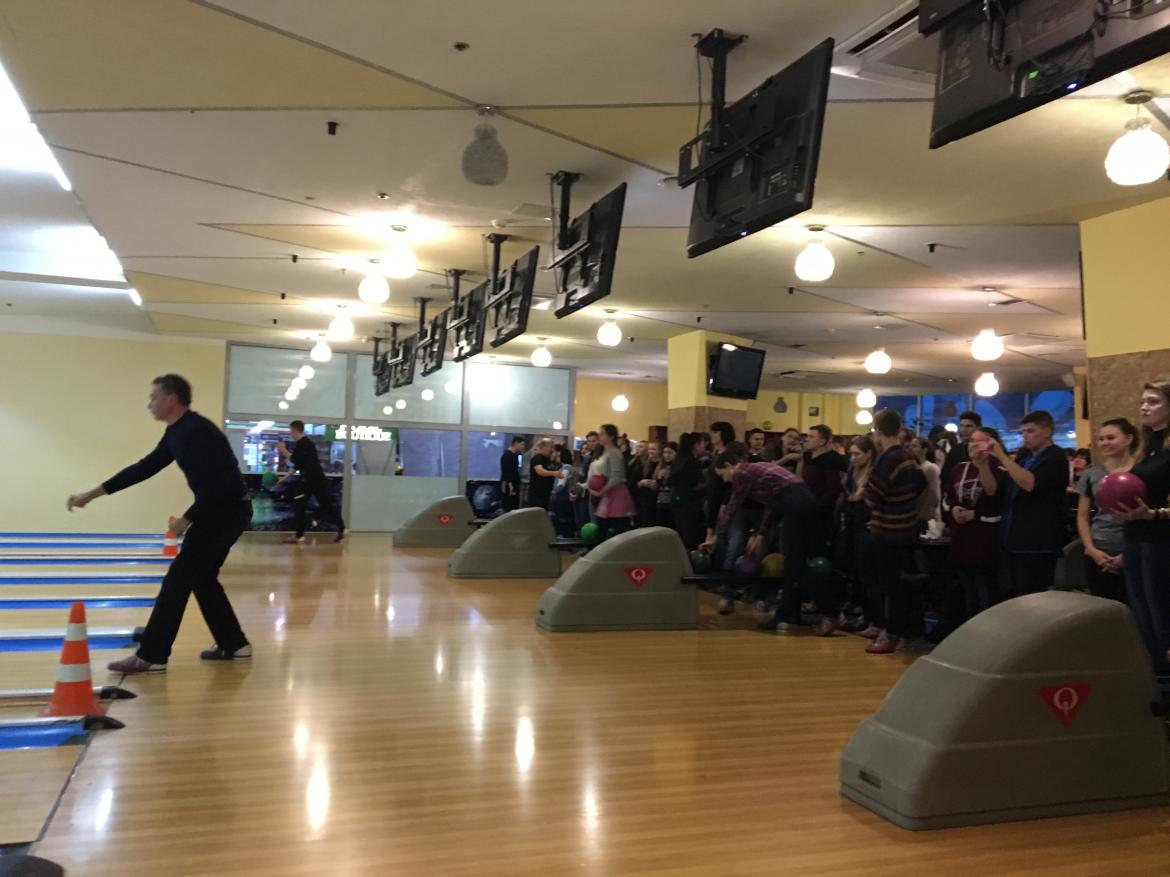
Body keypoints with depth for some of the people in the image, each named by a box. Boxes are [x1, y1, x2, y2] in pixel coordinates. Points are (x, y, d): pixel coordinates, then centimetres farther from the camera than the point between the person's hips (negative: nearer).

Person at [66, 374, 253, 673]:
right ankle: (234, 644, 22)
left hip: (226, 511, -10)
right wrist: (92, 494, 14)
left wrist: (186, 520, -12)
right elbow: (144, 468, 15)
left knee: (178, 579, -5)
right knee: (202, 578, 16)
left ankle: (151, 656, 1)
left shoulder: (196, 432, -21)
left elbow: (215, 487, -25)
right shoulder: (175, 433, 11)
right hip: (224, 511, 10)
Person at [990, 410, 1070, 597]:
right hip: (1015, 540, 8)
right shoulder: (1023, 455, 15)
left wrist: (1002, 456, -22)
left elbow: (1030, 483, -24)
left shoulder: (1055, 458, -8)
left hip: (1037, 543, -8)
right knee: (1015, 597, 11)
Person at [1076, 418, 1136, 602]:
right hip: (1097, 555, 3)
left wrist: (1127, 554, -9)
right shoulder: (1091, 474, 8)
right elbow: (1082, 517, 11)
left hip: (1132, 556, -3)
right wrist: (1092, 549, -3)